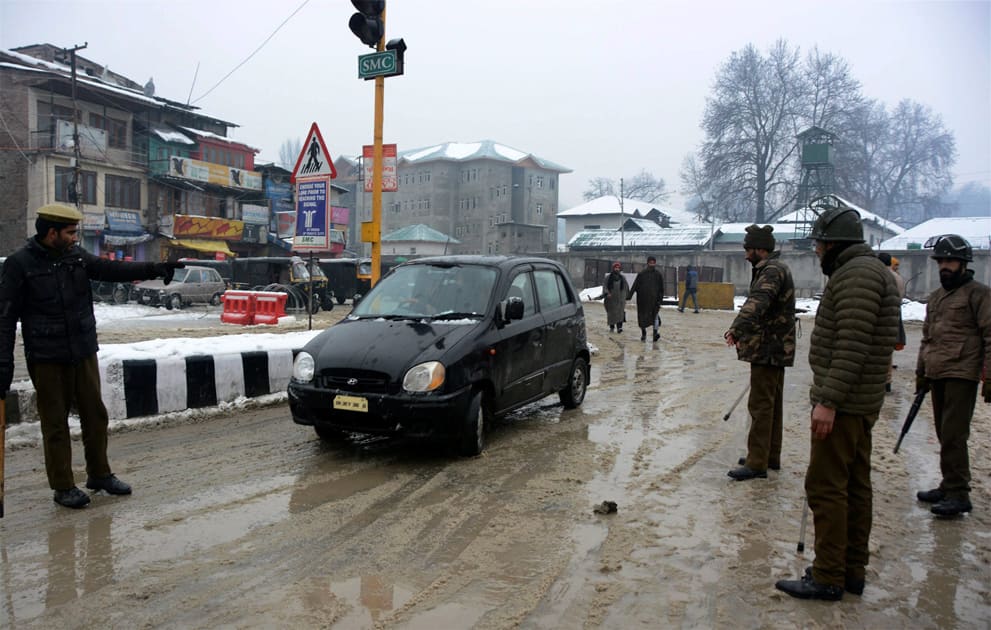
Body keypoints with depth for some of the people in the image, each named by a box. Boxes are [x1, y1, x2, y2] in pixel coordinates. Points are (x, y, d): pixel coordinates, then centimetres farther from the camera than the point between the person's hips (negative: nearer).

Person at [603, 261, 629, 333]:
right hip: (611, 299, 0)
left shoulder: (622, 278, 10)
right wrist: (607, 293, -18)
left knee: (620, 312, -13)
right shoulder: (608, 277, 4)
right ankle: (611, 327, 20)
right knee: (611, 313, 5)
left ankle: (619, 327, -19)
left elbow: (626, 287, 17)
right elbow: (605, 286, -2)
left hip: (620, 299, 0)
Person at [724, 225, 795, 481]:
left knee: (761, 405, -7)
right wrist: (744, 330, 35)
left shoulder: (773, 270, -17)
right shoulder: (773, 268, 16)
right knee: (773, 403, 16)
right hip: (775, 348, 11)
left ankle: (757, 463, -4)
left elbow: (758, 302, -35)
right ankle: (771, 456, 25)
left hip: (768, 349, -11)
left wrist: (738, 327, -48)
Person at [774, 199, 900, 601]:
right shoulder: (868, 271, 18)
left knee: (826, 486, -5)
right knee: (854, 485, 13)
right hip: (861, 402, 11)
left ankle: (828, 578, 2)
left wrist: (828, 400, -24)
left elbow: (852, 346, -24)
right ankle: (852, 572, 22)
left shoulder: (856, 274, -16)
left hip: (843, 403, -11)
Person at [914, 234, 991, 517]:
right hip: (937, 375, 7)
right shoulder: (935, 297, 18)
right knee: (945, 435, 12)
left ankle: (958, 495, -2)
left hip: (962, 376, -7)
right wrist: (921, 372, 23)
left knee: (953, 436, -8)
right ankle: (949, 487, 22)